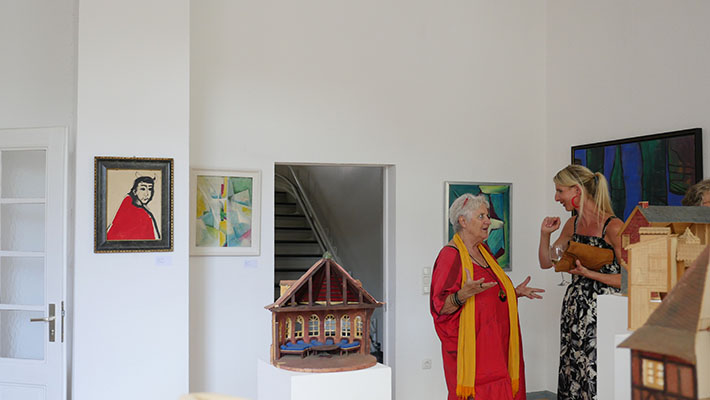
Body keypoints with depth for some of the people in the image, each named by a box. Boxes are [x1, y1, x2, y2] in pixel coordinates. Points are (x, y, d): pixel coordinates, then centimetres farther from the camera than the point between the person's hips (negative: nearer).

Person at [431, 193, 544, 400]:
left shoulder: (483, 250, 14)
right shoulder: (450, 255, -12)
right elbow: (441, 306, -18)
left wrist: (515, 292, 12)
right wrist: (464, 294, -34)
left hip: (495, 343, 8)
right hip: (472, 345, -8)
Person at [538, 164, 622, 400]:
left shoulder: (612, 226, -13)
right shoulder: (572, 224, 9)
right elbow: (546, 263, 16)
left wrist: (588, 273, -18)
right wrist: (545, 234, 1)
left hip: (602, 311, -7)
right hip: (574, 309, 7)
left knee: (597, 380, -3)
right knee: (571, 375, 10)